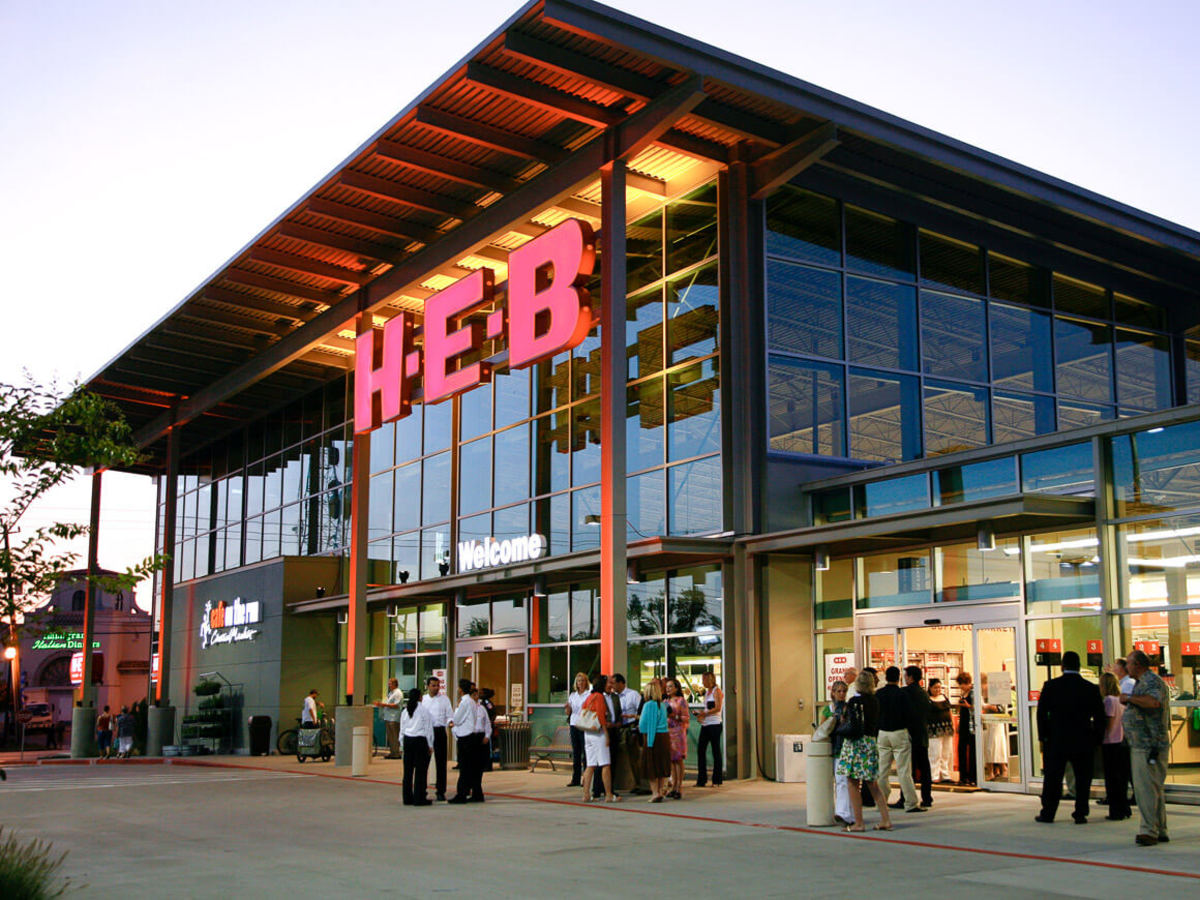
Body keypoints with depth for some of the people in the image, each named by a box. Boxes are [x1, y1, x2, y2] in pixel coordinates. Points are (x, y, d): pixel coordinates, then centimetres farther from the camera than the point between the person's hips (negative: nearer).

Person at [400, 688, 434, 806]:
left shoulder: (404, 711, 7)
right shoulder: (424, 710, -6)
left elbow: (402, 729, 11)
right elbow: (428, 728, -5)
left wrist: (402, 744, 17)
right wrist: (430, 745, 1)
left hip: (407, 740, 5)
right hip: (420, 740, -5)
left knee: (408, 769, 9)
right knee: (420, 770, 0)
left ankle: (407, 798, 13)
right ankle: (419, 798, 0)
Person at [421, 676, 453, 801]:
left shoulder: (444, 699, 5)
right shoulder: (423, 699, 11)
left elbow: (450, 715, 0)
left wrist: (450, 721, -19)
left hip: (439, 731, -2)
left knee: (441, 762, 0)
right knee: (423, 762, 4)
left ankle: (440, 791, 7)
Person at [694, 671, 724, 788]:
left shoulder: (717, 691, -6)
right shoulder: (707, 692, 19)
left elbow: (718, 708, -15)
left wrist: (704, 713, -15)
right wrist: (700, 713, 6)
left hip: (714, 724, -8)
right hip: (705, 725, 8)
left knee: (716, 751, -1)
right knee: (700, 750, 2)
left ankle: (717, 780, 5)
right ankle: (701, 779, 7)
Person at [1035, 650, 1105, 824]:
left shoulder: (1050, 686, -6)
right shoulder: (1091, 689, -3)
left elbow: (1041, 713, -3)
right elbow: (1099, 717, 1)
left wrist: (1043, 737, 6)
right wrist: (1096, 740, 10)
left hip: (1056, 741, 0)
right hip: (1083, 743, 0)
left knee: (1053, 778, 8)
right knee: (1082, 779, 9)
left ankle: (1047, 813, 14)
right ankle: (1080, 814, 9)